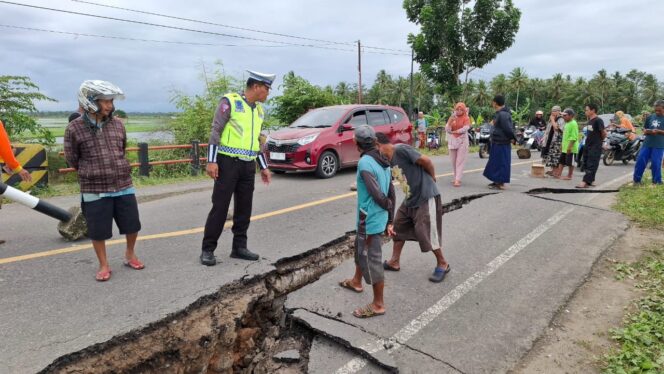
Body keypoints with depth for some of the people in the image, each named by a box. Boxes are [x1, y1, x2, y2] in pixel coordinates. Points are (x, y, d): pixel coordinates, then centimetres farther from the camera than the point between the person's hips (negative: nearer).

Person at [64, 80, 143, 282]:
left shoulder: (117, 124, 3)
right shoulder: (74, 128, -7)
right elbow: (72, 159, 5)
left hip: (124, 187, 3)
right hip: (94, 190, -3)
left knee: (132, 225, 11)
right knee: (98, 230, 6)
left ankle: (130, 255, 35)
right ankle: (104, 265, 25)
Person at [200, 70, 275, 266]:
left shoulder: (259, 110, 14)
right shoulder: (230, 101, -6)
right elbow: (215, 131, -10)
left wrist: (264, 167, 18)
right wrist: (211, 161, -17)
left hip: (248, 165, 7)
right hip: (228, 162, -6)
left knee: (244, 208, 9)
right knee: (220, 207, -3)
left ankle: (239, 247, 20)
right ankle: (207, 250, 7)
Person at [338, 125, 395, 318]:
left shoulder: (365, 162, -20)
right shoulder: (382, 162, 6)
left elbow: (378, 195, -26)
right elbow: (391, 193, 8)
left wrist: (388, 207, -6)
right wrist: (390, 220, 12)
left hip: (370, 221, -9)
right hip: (379, 219, 9)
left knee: (372, 261, 2)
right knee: (360, 249, 28)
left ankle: (378, 305, 16)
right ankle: (356, 282, 50)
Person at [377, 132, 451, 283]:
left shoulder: (401, 149, -20)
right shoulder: (389, 160, 7)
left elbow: (426, 161, -19)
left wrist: (432, 178, -3)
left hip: (426, 197, -9)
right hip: (410, 199, 9)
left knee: (426, 233, -1)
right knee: (399, 227, 14)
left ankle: (443, 265, 20)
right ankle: (394, 262, 28)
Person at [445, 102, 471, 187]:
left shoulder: (466, 118, -1)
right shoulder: (452, 117, 8)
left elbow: (465, 128, -16)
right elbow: (447, 129, -2)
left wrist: (454, 131, -7)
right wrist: (450, 121, -18)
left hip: (462, 141, -4)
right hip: (452, 141, 4)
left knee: (460, 161, -10)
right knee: (453, 161, 6)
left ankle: (457, 180, -15)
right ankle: (456, 178, 16)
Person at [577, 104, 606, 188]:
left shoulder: (598, 121, -14)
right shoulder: (590, 121, 13)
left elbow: (604, 133, -14)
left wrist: (600, 140, 0)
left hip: (595, 147, -9)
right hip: (587, 146, 9)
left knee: (591, 165, -9)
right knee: (586, 163, 12)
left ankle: (586, 182, -13)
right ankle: (591, 180, 22)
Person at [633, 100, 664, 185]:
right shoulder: (650, 117, 12)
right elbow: (644, 129, 18)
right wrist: (646, 131, -3)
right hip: (647, 143, 4)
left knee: (656, 163, -2)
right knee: (640, 161, 1)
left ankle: (657, 182, 12)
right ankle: (637, 180, 12)